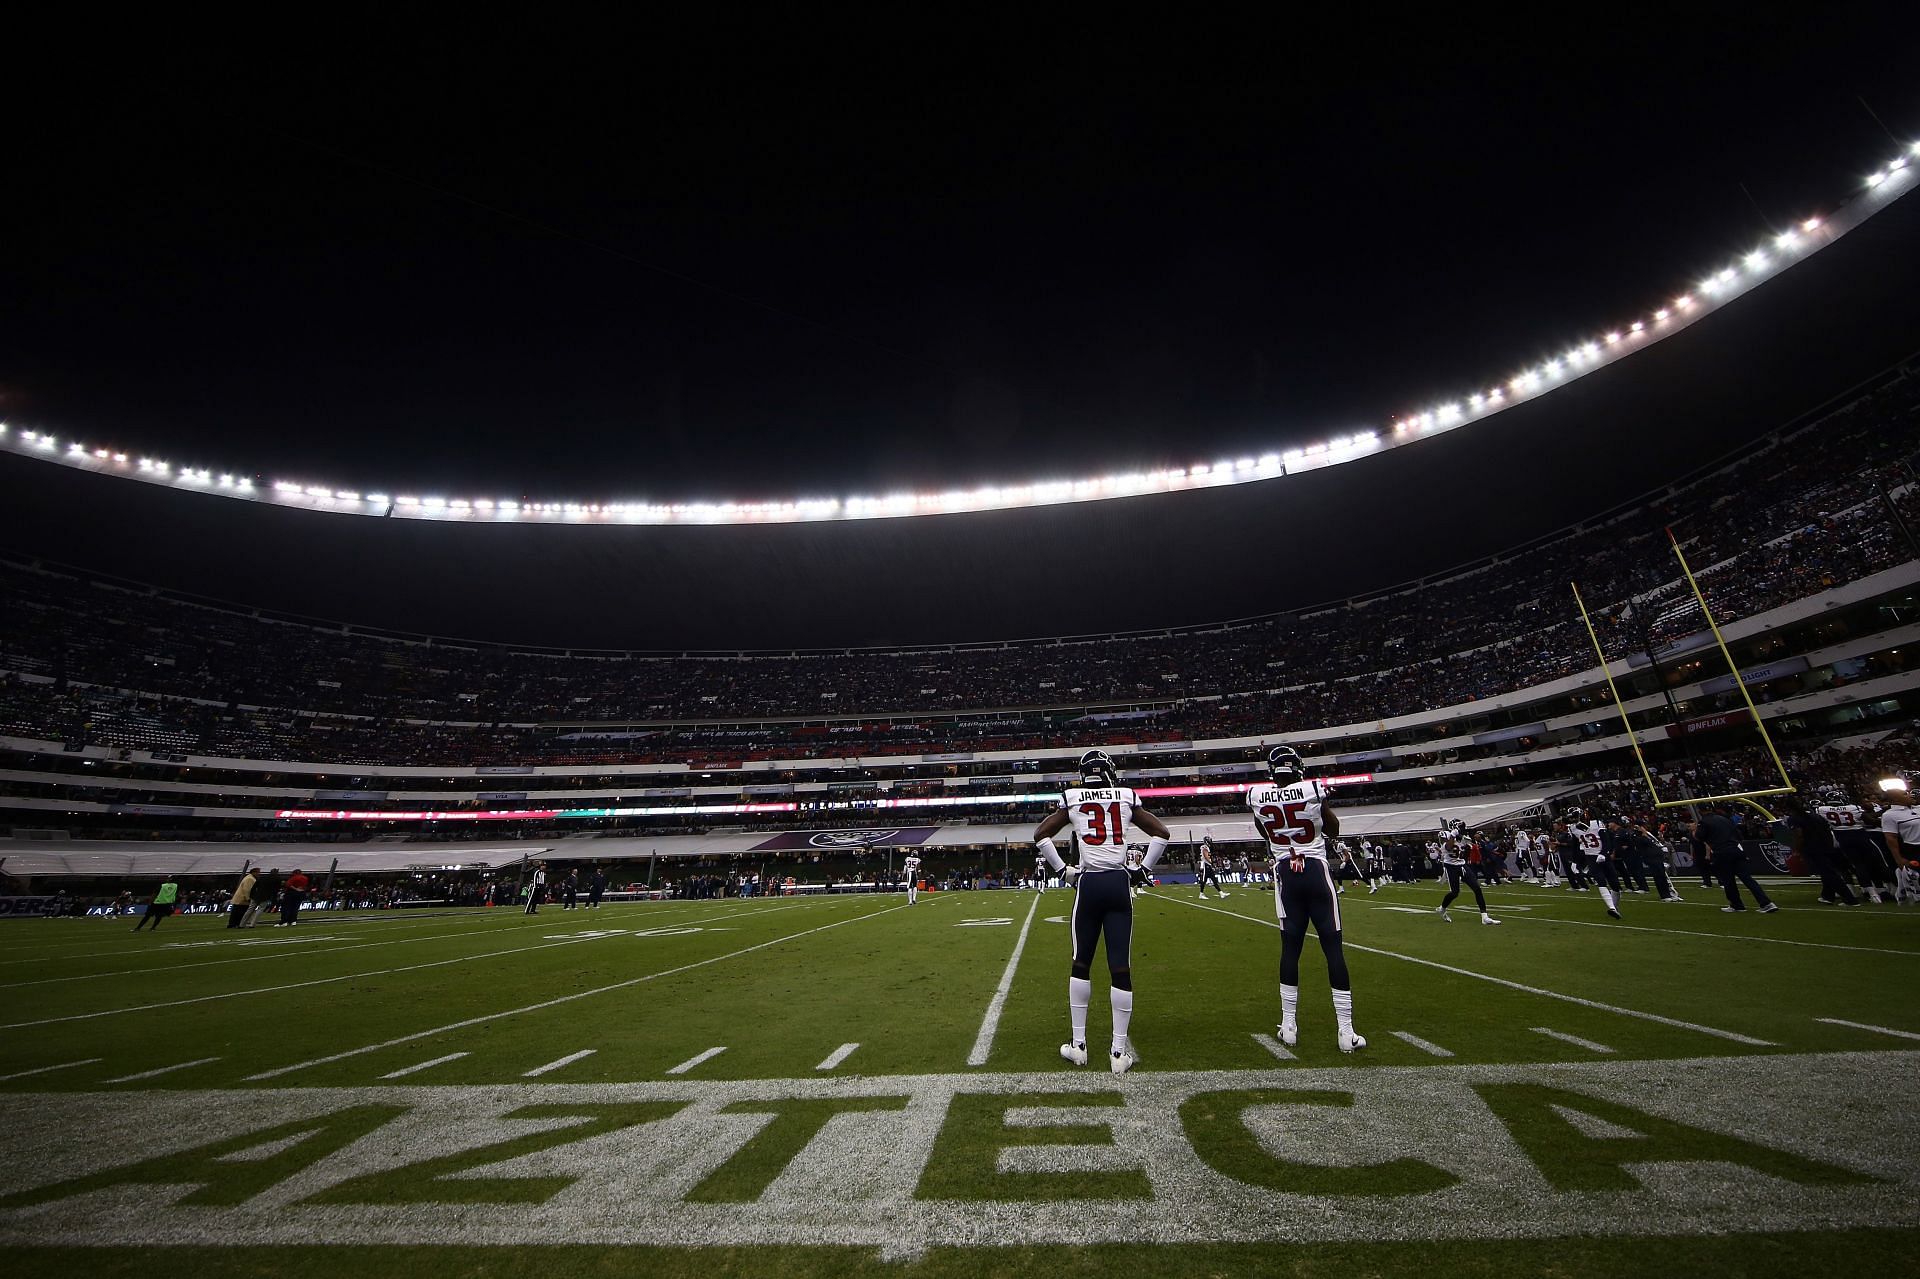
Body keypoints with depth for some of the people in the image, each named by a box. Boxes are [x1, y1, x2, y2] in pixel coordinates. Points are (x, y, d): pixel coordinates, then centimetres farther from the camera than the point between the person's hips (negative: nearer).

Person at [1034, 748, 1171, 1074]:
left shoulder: (1072, 799, 5)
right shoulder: (1127, 798, 6)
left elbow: (1040, 835, 3)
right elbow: (1161, 833, 7)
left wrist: (1062, 870, 9)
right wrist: (1143, 869, 13)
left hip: (1088, 885, 0)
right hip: (1119, 884, 0)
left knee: (1081, 965, 13)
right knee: (1121, 969, 5)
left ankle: (1078, 1045, 20)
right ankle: (1120, 1052, 10)